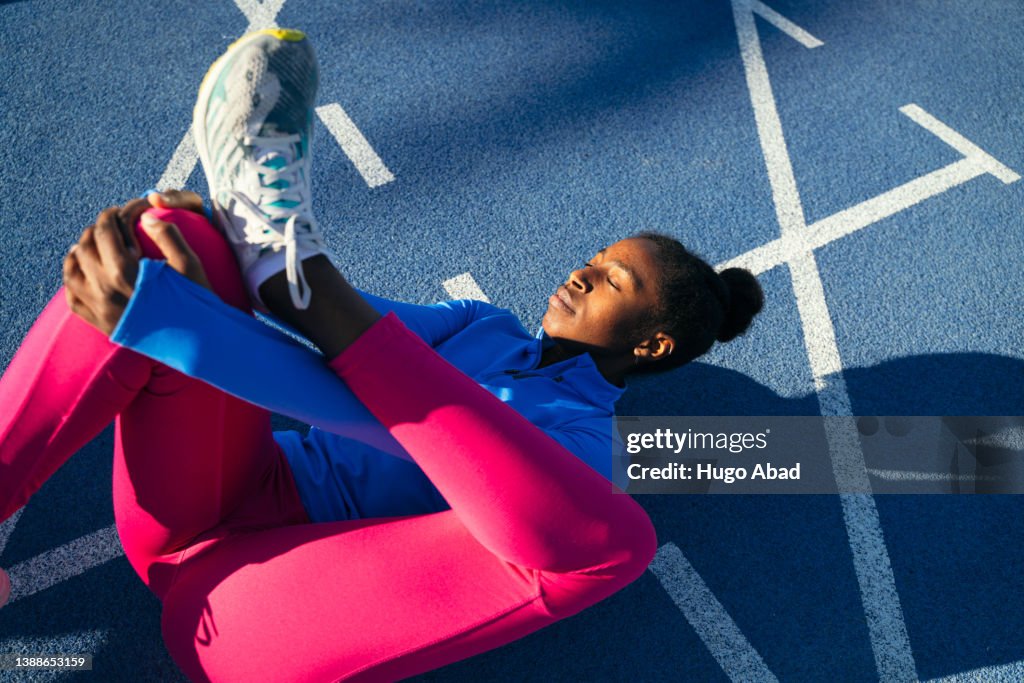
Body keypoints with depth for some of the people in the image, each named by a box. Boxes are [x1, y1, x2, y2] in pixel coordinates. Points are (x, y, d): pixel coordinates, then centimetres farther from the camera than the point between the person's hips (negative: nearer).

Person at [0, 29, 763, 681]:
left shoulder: (580, 452, -5)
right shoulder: (486, 327, 16)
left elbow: (379, 420, -21)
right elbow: (352, 325, -2)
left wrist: (152, 316, -27)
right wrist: (195, 232, -21)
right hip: (192, 519, 6)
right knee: (173, 240, -15)